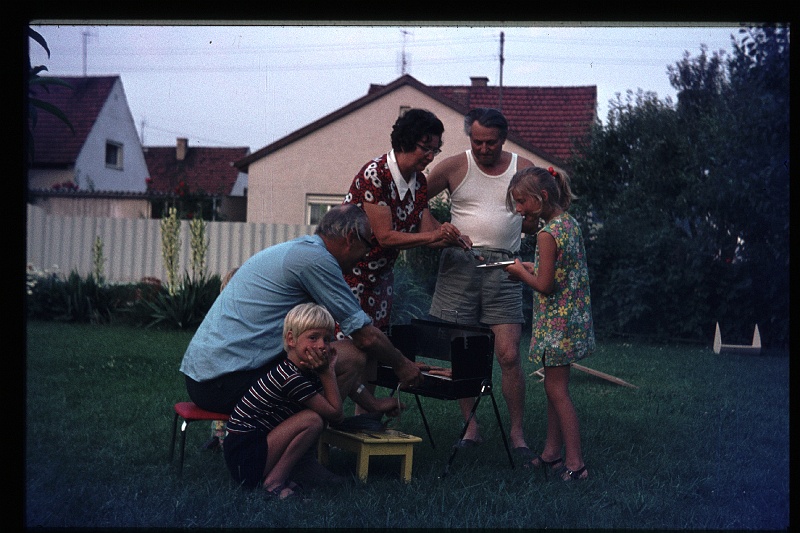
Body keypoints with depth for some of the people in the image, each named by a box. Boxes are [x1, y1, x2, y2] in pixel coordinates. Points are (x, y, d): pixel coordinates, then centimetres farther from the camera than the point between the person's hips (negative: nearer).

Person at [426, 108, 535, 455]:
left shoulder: (523, 169, 7)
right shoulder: (455, 167, 5)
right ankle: (471, 426, 15)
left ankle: (517, 432, 5)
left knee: (509, 355, -7)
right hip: (459, 263, 1)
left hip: (503, 269, -1)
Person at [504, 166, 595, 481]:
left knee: (557, 390, -4)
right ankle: (552, 452, 25)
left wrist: (521, 273, -4)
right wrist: (531, 269, 10)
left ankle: (575, 463, -1)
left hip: (556, 322, -9)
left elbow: (545, 285, -21)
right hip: (573, 317, 9)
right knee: (554, 387, 16)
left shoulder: (548, 234, -20)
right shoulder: (570, 223, 8)